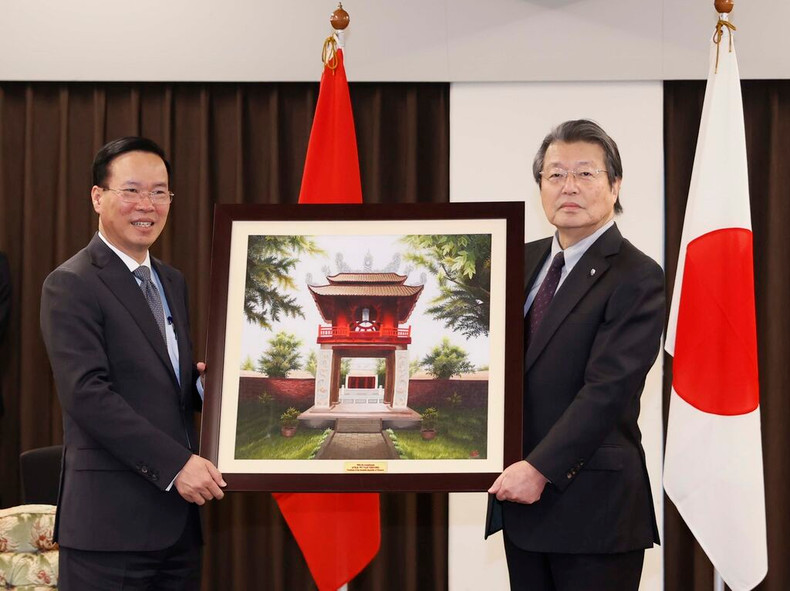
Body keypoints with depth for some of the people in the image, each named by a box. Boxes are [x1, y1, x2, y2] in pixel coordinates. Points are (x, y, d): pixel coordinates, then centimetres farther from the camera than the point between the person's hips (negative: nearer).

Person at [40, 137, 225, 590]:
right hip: (111, 520, -7)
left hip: (179, 513, 7)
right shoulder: (71, 285, -8)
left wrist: (202, 379, -1)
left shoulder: (173, 282, 17)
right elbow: (87, 394, -16)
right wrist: (176, 463, -20)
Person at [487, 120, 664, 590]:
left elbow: (607, 389, -18)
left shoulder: (637, 278, -11)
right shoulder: (525, 260, 12)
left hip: (592, 503, -6)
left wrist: (541, 468, -21)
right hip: (521, 494, 7)